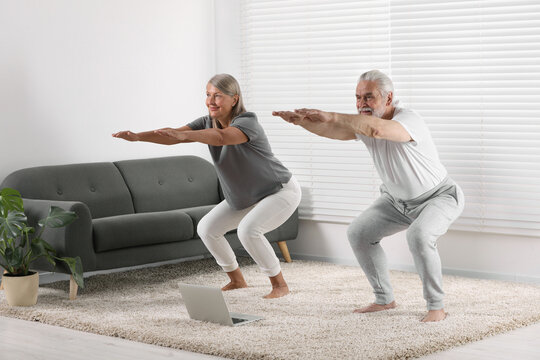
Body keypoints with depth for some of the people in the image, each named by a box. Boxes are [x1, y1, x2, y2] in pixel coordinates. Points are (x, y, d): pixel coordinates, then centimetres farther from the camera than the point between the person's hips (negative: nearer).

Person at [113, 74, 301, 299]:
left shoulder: (247, 122, -29)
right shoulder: (208, 122, -6)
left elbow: (221, 137, -51)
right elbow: (173, 136, -17)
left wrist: (184, 135, -65)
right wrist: (137, 136, -34)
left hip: (282, 191, -8)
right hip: (244, 198, 8)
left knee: (248, 229, -30)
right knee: (206, 227, 1)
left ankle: (280, 285, -12)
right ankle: (237, 280, 17)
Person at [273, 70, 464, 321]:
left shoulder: (408, 120, -33)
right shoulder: (364, 122, -7)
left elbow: (376, 128, -52)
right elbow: (331, 131, -8)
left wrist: (331, 116, -49)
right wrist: (300, 120, -27)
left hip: (439, 196, -8)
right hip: (398, 199, 8)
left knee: (419, 235, -34)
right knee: (358, 233, -1)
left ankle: (436, 306, -18)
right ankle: (384, 299, 11)